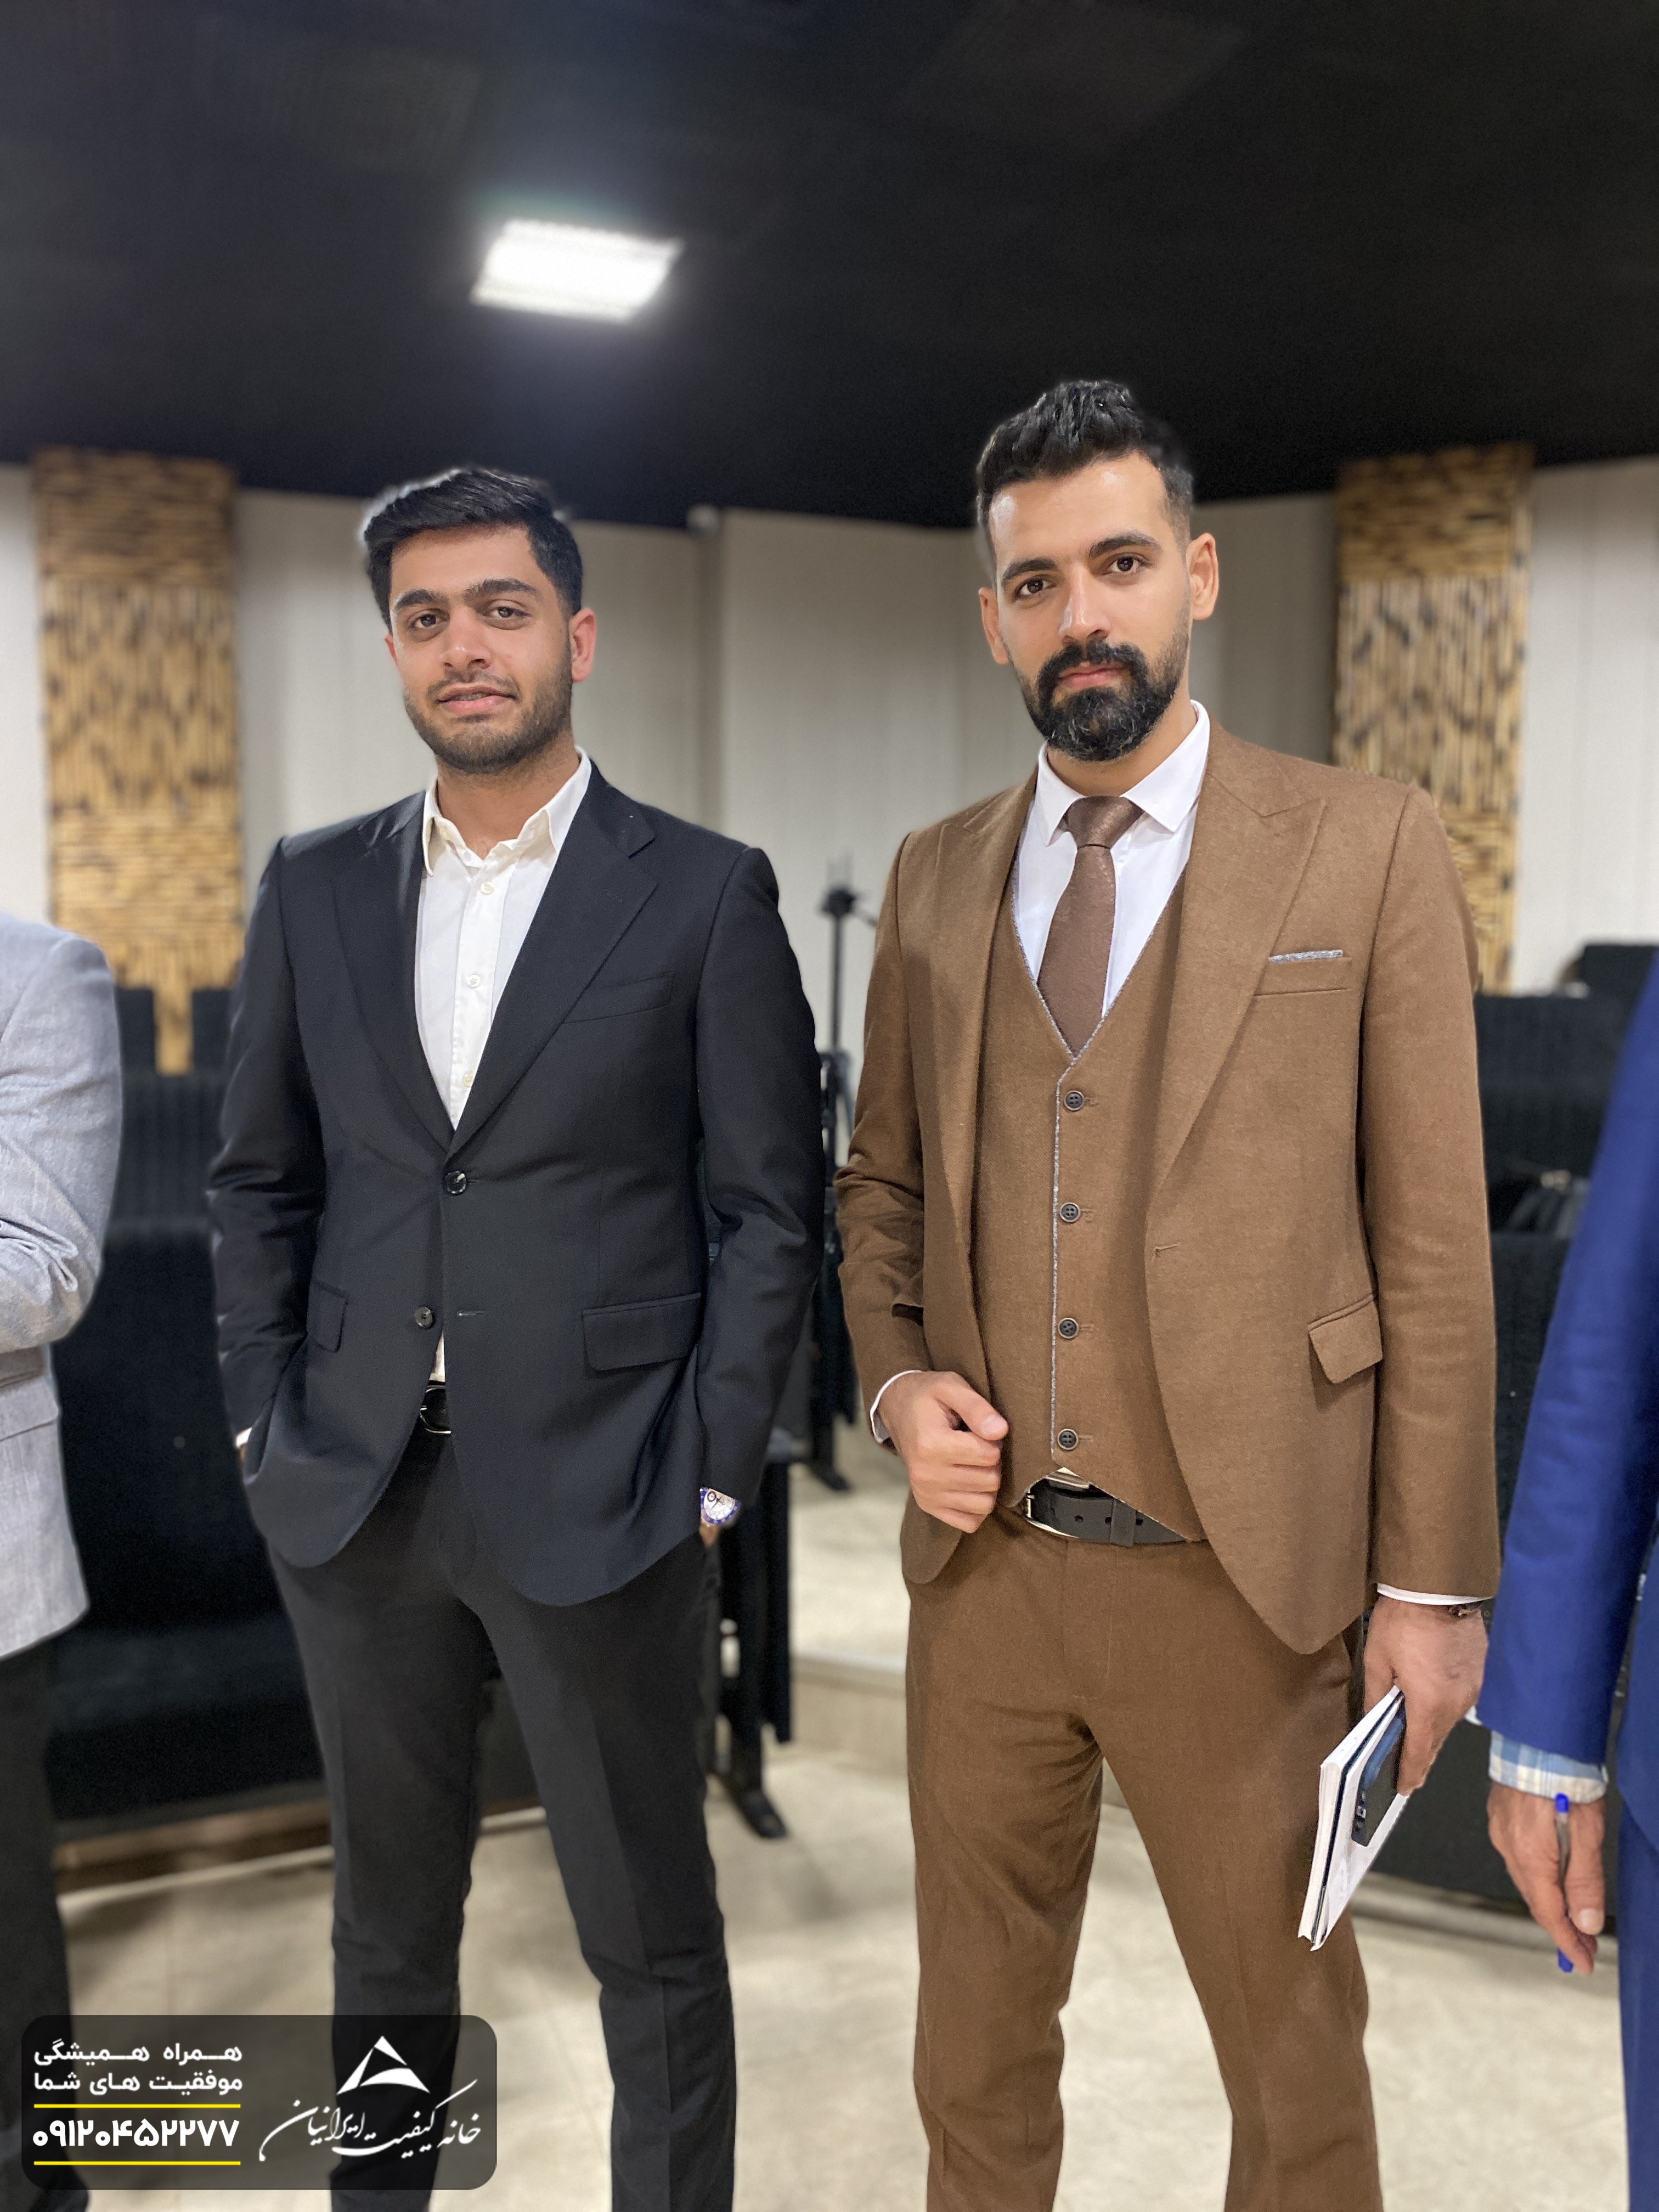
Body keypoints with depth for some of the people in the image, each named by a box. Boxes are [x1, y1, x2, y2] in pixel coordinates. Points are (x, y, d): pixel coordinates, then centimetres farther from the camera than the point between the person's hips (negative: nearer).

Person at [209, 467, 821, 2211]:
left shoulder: (706, 894, -5)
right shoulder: (314, 888, 6)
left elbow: (767, 1209, -5)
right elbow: (260, 1180, 11)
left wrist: (705, 1476, -8)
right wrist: (265, 1427, 4)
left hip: (594, 1505, -3)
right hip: (353, 1498, 4)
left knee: (650, 1938, 12)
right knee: (386, 1918, 22)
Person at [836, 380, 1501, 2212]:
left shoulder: (1367, 849, -5)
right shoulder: (934, 879, 6)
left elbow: (1431, 1235, -6)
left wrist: (1431, 1581, -5)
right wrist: (896, 1378, -4)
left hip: (1239, 1581, -3)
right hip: (981, 1566, 4)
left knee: (1296, 2065, 17)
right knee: (975, 2043, 22)